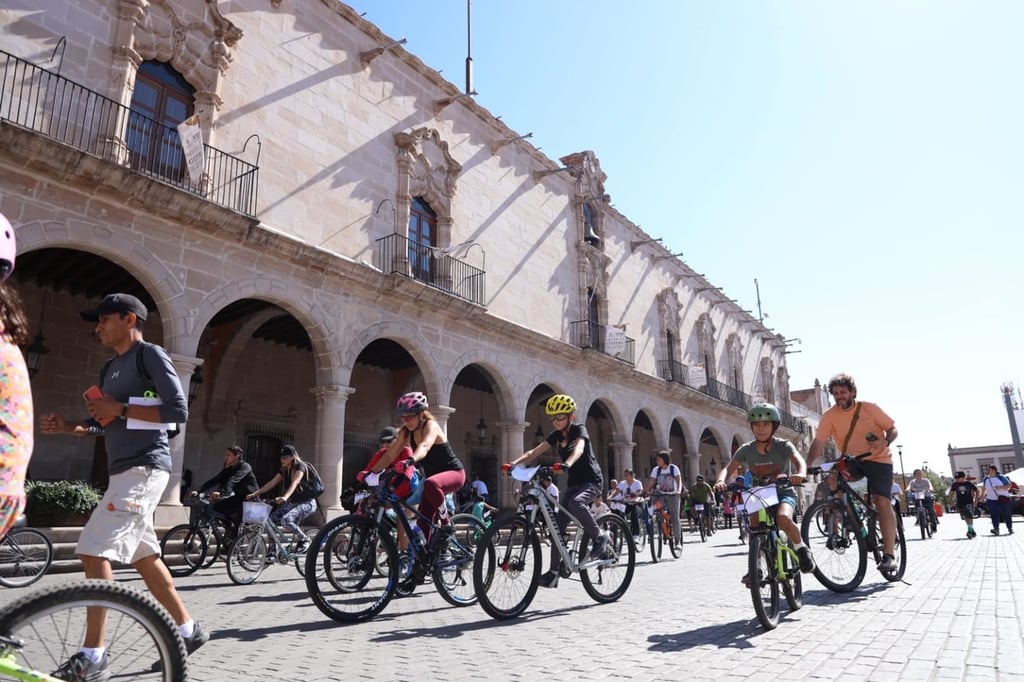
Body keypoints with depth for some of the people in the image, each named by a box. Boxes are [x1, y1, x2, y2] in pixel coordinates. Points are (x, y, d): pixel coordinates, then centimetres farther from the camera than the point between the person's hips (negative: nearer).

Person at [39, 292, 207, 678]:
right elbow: (107, 425, 23)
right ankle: (187, 631, 22)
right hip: (124, 471, 10)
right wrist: (67, 427, 7)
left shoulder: (150, 354, -7)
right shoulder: (111, 368, 20)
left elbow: (178, 410, -17)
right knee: (143, 557, 12)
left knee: (94, 553, -13)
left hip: (144, 469, -10)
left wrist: (121, 409, -16)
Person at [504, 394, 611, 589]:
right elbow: (534, 452, -8)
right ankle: (554, 571, 4)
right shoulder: (556, 435, 3)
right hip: (573, 483, 7)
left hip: (592, 481, -6)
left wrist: (566, 464, -56)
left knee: (575, 502, -37)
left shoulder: (579, 430, -13)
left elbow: (579, 449, -35)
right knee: (558, 526, -3)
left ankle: (600, 537, -18)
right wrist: (514, 463, -26)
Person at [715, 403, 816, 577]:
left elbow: (799, 460, -30)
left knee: (783, 518, -33)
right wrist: (720, 481, -39)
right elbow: (728, 468, -16)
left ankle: (801, 548, -4)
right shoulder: (746, 449, -6)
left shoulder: (783, 445, -12)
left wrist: (801, 474, -55)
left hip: (784, 493, -3)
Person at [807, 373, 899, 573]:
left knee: (881, 501, -16)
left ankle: (889, 553, -12)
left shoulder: (869, 408, -9)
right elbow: (818, 443, -13)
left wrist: (886, 441, -25)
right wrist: (806, 466, -26)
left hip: (878, 459, -3)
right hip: (851, 461, 3)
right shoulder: (829, 416, -7)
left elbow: (892, 428, -3)